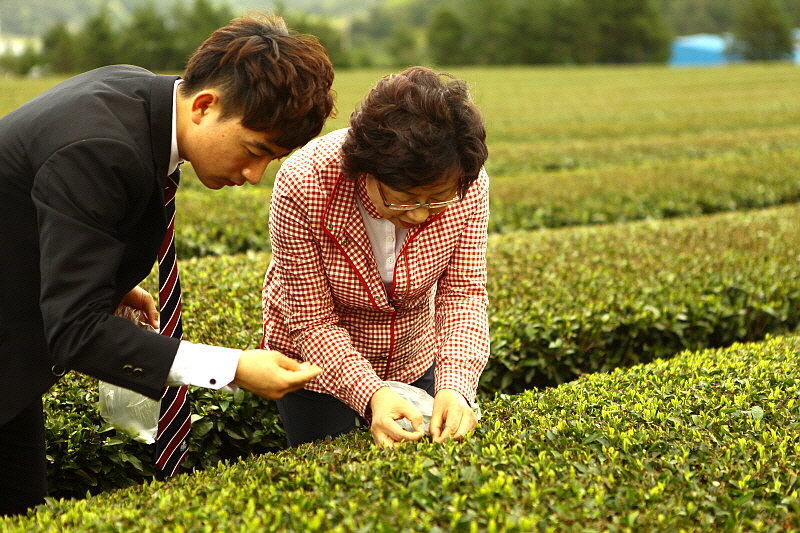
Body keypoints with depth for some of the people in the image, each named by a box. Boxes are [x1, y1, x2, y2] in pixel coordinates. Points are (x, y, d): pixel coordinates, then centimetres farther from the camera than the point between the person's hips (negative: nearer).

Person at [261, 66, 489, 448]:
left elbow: (463, 294, -20)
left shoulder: (469, 184, -25)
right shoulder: (303, 186, -34)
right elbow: (313, 324, -26)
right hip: (315, 364, -3)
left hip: (412, 359, 3)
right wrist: (371, 395, -41)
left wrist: (455, 387, -37)